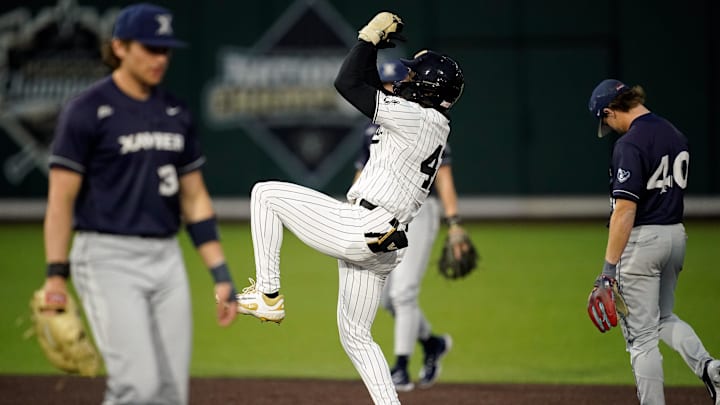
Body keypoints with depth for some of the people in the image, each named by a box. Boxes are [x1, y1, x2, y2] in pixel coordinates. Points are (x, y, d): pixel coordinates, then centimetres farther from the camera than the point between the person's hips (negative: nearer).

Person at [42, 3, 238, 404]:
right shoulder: (87, 111, -7)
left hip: (167, 260, 6)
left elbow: (195, 198, 14)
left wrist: (222, 276, 9)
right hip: (108, 260, -6)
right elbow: (61, 198, -9)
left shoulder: (176, 113, 11)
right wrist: (55, 275, -16)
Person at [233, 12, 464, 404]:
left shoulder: (416, 117, -11)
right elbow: (370, 86, 28)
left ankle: (267, 294, 1)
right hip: (380, 247, 10)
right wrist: (373, 44, 21)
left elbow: (347, 83, -12)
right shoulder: (434, 125, 16)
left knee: (266, 193, 3)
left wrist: (370, 35, -2)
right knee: (356, 337, 18)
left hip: (356, 227, -10)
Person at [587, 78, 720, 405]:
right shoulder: (676, 136, 9)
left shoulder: (630, 144, -18)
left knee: (641, 335, -1)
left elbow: (625, 210, -23)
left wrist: (609, 267, -22)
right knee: (664, 318, 23)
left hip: (642, 240, -9)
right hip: (676, 235, 9)